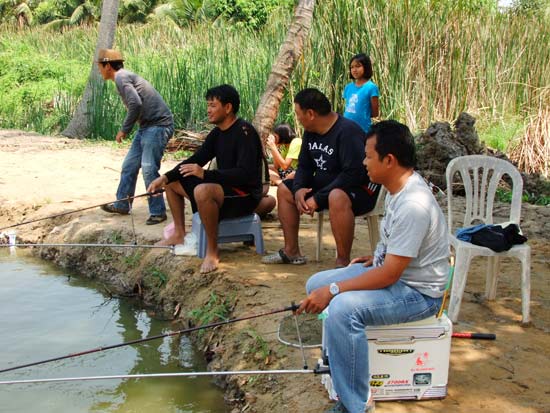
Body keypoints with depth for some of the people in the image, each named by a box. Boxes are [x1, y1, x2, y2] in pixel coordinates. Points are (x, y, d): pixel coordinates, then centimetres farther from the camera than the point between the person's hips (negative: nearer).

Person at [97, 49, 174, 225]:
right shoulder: (125, 76, 18)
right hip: (146, 126, 10)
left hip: (158, 125, -10)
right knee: (129, 165, 14)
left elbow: (136, 104, -23)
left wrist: (124, 129, -13)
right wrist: (127, 129, 11)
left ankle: (158, 212, -4)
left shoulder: (121, 77, -11)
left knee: (149, 169, -12)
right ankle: (122, 205, 25)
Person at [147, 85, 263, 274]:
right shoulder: (217, 133, 8)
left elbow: (245, 174, -29)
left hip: (245, 195, -9)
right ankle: (179, 233, 16)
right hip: (223, 188, 10)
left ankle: (212, 251, -24)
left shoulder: (245, 132, -19)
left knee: (202, 191, -38)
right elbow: (195, 160, 11)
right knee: (172, 181, 10)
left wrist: (205, 174, -34)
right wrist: (165, 177, -4)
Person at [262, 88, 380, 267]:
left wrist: (318, 199, -29)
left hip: (360, 189, -9)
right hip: (326, 185, 10)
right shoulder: (311, 132, 3)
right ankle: (291, 252, 11)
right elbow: (304, 166, 11)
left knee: (337, 197, -41)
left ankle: (343, 262, -31)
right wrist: (299, 188, -12)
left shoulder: (347, 131, -25)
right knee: (284, 189, 9)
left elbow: (354, 173, -32)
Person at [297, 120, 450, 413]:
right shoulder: (398, 188, 2)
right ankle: (337, 357, 30)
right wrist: (374, 259, 8)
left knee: (342, 308, -33)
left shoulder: (413, 205, -29)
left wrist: (333, 290, -26)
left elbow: (389, 275, -28)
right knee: (316, 284, 10)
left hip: (418, 292, -10)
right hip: (391, 271, 10)